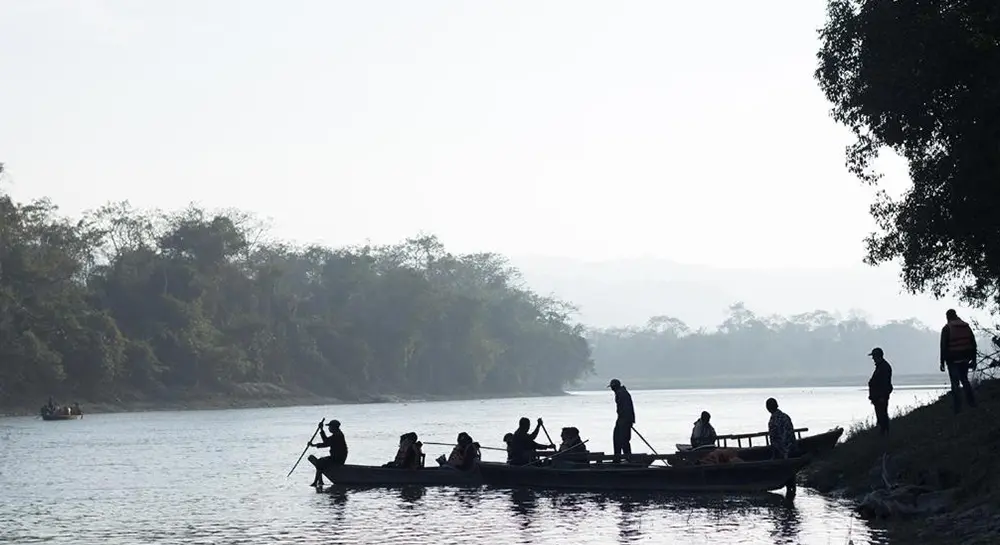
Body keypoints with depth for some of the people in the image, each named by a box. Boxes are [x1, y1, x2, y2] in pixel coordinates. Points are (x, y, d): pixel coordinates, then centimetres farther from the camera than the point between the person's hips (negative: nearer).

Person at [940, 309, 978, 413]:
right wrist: (973, 359, 13)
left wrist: (942, 362, -8)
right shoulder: (966, 327, 6)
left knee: (955, 383, 2)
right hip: (965, 359, 4)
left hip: (953, 360, -4)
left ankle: (958, 407, 0)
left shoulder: (947, 328, -9)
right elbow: (973, 344, 7)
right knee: (964, 380, 21)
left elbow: (943, 346, -12)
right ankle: (971, 401, 17)